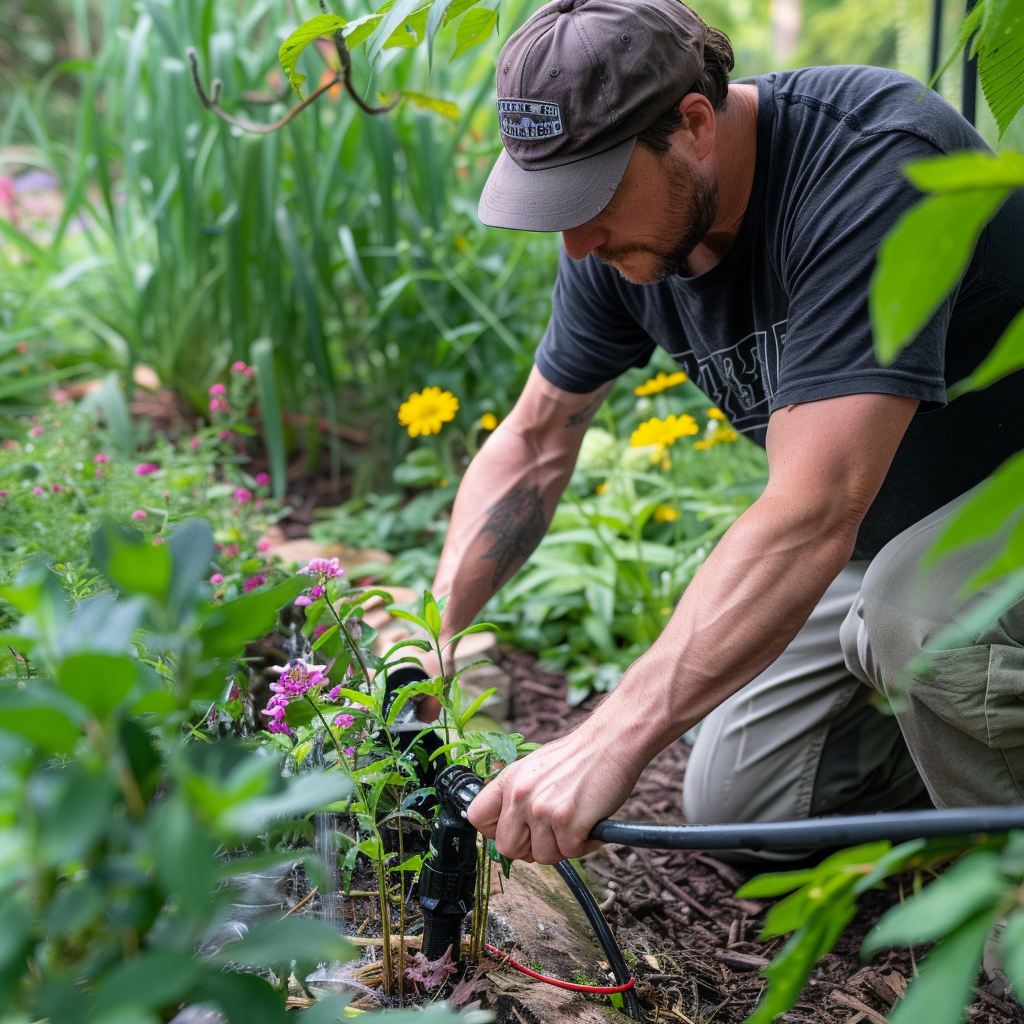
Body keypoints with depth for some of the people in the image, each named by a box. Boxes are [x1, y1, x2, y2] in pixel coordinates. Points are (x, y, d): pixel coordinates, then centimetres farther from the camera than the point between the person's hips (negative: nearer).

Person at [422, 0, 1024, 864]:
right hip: (883, 531, 7)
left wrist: (613, 741, -48)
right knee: (733, 810, 5)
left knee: (920, 614, -39)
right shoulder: (626, 225, -11)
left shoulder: (874, 164, -35)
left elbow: (813, 513, -44)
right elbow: (534, 443, -1)